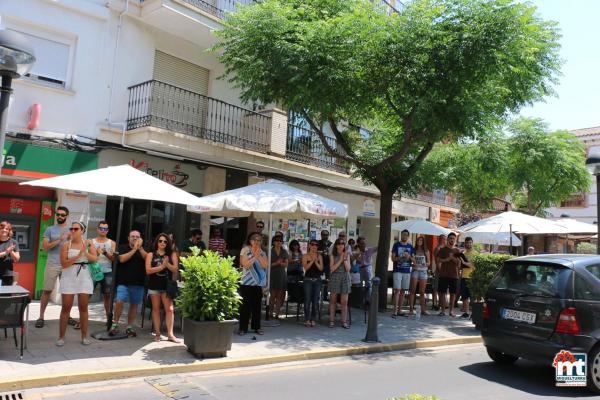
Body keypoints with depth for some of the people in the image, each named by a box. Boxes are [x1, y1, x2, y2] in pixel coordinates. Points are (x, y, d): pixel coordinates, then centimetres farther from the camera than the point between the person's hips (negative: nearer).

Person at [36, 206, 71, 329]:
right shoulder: (50, 229, 4)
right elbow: (45, 247, -4)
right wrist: (59, 240, -16)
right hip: (52, 265, -2)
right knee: (47, 290, -1)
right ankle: (41, 317, 7)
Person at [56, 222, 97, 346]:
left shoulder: (88, 243, 3)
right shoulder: (66, 245, -2)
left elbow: (95, 258, -5)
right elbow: (64, 264, -9)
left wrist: (85, 252, -19)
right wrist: (78, 256, -18)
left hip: (84, 278, 1)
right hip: (69, 278, -1)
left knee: (83, 307, 6)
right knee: (66, 308, 1)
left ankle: (84, 336, 14)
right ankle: (61, 337, 11)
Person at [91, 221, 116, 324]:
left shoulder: (112, 243, 7)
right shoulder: (91, 242, 4)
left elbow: (113, 258, -2)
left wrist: (106, 253, -20)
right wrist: (96, 253, -21)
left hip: (107, 272, 1)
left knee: (107, 295, 6)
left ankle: (108, 318, 14)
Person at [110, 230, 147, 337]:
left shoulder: (143, 249, 11)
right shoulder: (123, 248, 5)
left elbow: (147, 258, -6)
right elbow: (122, 259, -12)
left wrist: (140, 248, -15)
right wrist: (134, 249, -12)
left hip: (138, 283, 3)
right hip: (124, 281, -2)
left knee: (134, 305, 8)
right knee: (119, 302, -15)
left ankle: (130, 327, 18)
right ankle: (115, 325, 1)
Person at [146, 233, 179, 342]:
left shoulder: (172, 254, 7)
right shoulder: (151, 254, 6)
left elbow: (175, 269, -1)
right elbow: (148, 270, -5)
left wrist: (167, 264, -18)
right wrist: (162, 266, -13)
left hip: (167, 285, 0)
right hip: (154, 285, 1)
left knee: (169, 309, -6)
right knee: (156, 309, 7)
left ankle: (170, 334, -3)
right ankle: (157, 333, 14)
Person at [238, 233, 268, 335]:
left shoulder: (262, 252, 11)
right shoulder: (245, 250, -2)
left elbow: (266, 265, -2)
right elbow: (245, 265, -13)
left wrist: (259, 256, -10)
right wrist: (255, 256, -13)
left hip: (258, 282, 4)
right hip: (246, 283, -4)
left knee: (257, 305, 7)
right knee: (245, 305, -2)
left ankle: (256, 327, 16)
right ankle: (243, 328, 6)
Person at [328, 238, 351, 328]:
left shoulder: (347, 255, 8)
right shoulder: (332, 256, 3)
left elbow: (348, 269, 0)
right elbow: (332, 268, -8)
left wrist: (344, 259, -9)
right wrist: (340, 260, -10)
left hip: (345, 278, 1)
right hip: (335, 278, -1)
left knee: (344, 301, 0)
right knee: (333, 300, 3)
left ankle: (344, 322, 6)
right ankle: (332, 321, 11)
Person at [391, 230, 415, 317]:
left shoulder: (410, 247, 12)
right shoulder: (396, 245, 2)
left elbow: (414, 260, 10)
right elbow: (393, 258, -2)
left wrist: (409, 257, -10)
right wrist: (400, 258, -19)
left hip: (407, 271, 4)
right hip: (397, 271, -4)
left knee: (403, 291, 7)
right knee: (397, 290, -9)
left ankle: (400, 310, 13)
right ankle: (395, 310, -8)